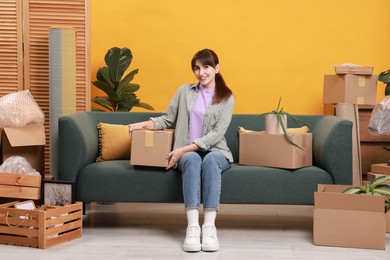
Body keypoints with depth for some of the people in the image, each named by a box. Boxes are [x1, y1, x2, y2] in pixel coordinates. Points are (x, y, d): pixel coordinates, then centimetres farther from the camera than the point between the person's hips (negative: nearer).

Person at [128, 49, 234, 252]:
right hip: (186, 153, 1)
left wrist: (183, 149, -17)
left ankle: (209, 226, -43)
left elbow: (216, 133, -8)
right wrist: (144, 124, -8)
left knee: (210, 160, -37)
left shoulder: (227, 98, 2)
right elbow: (167, 118, 13)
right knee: (192, 160, -36)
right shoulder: (184, 91, 11)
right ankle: (193, 226, -44)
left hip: (215, 151, -1)